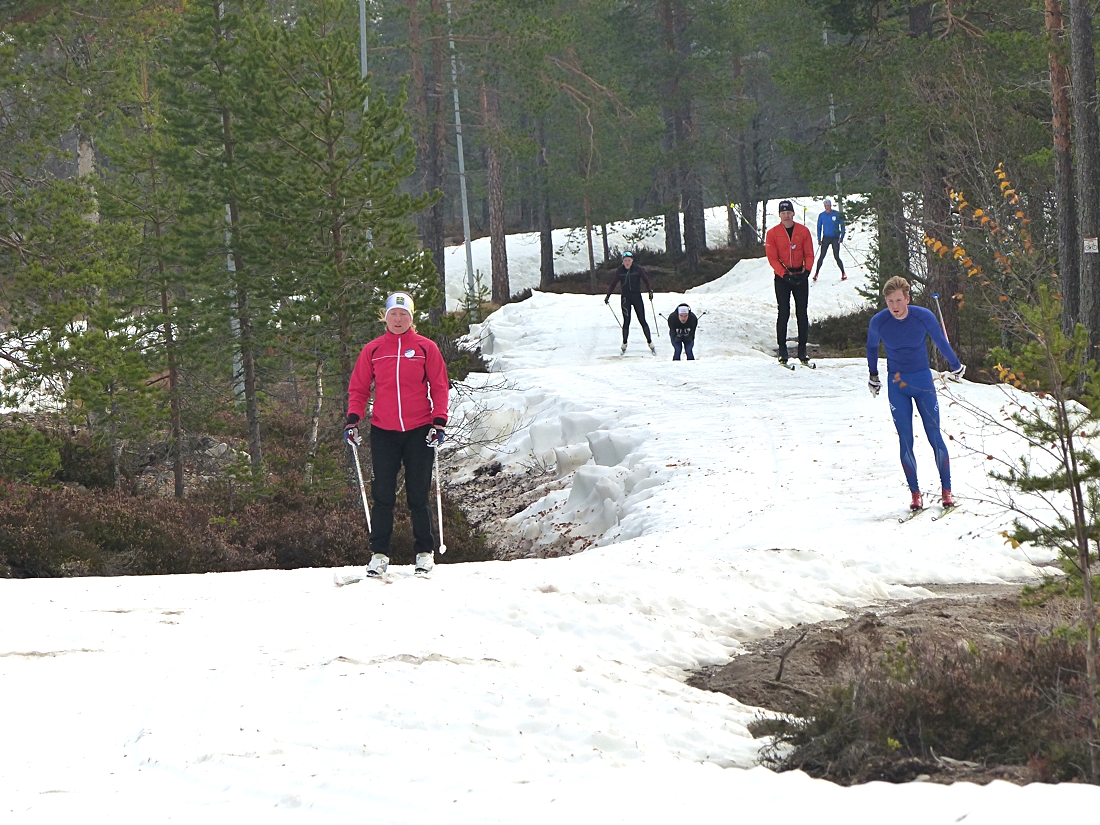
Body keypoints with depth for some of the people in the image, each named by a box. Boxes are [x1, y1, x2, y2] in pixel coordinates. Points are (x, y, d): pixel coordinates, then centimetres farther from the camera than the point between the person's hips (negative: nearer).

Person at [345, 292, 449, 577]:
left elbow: (439, 386, 4)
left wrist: (439, 421, -6)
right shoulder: (373, 350, 6)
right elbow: (358, 388, 10)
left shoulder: (425, 348, 2)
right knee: (382, 495, -1)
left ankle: (425, 552, 13)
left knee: (418, 496, 4)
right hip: (384, 433, 1)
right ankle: (379, 553, 3)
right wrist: (353, 419, -2)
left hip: (419, 432, -1)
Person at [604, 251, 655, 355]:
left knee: (642, 321, -2)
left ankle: (650, 343, 4)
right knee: (626, 321, -2)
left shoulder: (638, 270, -2)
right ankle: (624, 344, 9)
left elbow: (646, 279, -1)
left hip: (637, 296, -1)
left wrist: (650, 291, -15)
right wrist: (608, 295, 5)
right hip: (625, 298, 1)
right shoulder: (619, 271, 2)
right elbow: (613, 284, 9)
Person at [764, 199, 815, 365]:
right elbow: (772, 258, -4)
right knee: (784, 313, -4)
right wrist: (785, 274, -16)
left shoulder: (803, 231, 3)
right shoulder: (772, 233, -1)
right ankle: (782, 350, 0)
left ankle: (802, 349, 6)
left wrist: (806, 270, -13)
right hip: (782, 277, -2)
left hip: (801, 276, 2)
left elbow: (809, 254, 4)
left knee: (802, 313, 2)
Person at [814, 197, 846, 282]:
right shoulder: (821, 216, 2)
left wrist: (841, 237, -8)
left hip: (835, 239, -2)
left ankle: (843, 273, 8)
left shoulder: (837, 214, -5)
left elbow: (842, 226, 1)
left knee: (836, 257, -5)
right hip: (826, 238, 2)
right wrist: (819, 239, 1)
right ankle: (816, 273, 5)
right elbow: (819, 227, 9)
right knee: (822, 257, -2)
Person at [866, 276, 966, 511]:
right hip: (897, 385, 1)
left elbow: (941, 342, 4)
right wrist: (873, 377, 21)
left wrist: (956, 366, 18)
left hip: (923, 380, -1)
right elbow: (872, 347, 10)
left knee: (935, 436, -4)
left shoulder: (924, 316, -14)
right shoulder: (878, 322, -11)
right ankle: (915, 493, 4)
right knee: (905, 440, -2)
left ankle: (946, 491, 3)